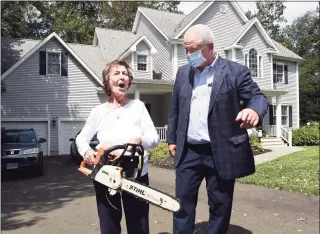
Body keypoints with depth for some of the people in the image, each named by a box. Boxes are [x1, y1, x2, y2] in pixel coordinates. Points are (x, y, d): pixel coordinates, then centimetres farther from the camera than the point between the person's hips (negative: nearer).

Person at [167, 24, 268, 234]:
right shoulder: (183, 72, 9)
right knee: (183, 201, 10)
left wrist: (254, 110, -31)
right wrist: (172, 139, 14)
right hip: (188, 152, 4)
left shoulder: (236, 71, -4)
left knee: (220, 205, 12)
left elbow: (257, 97, -7)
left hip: (221, 153, -3)